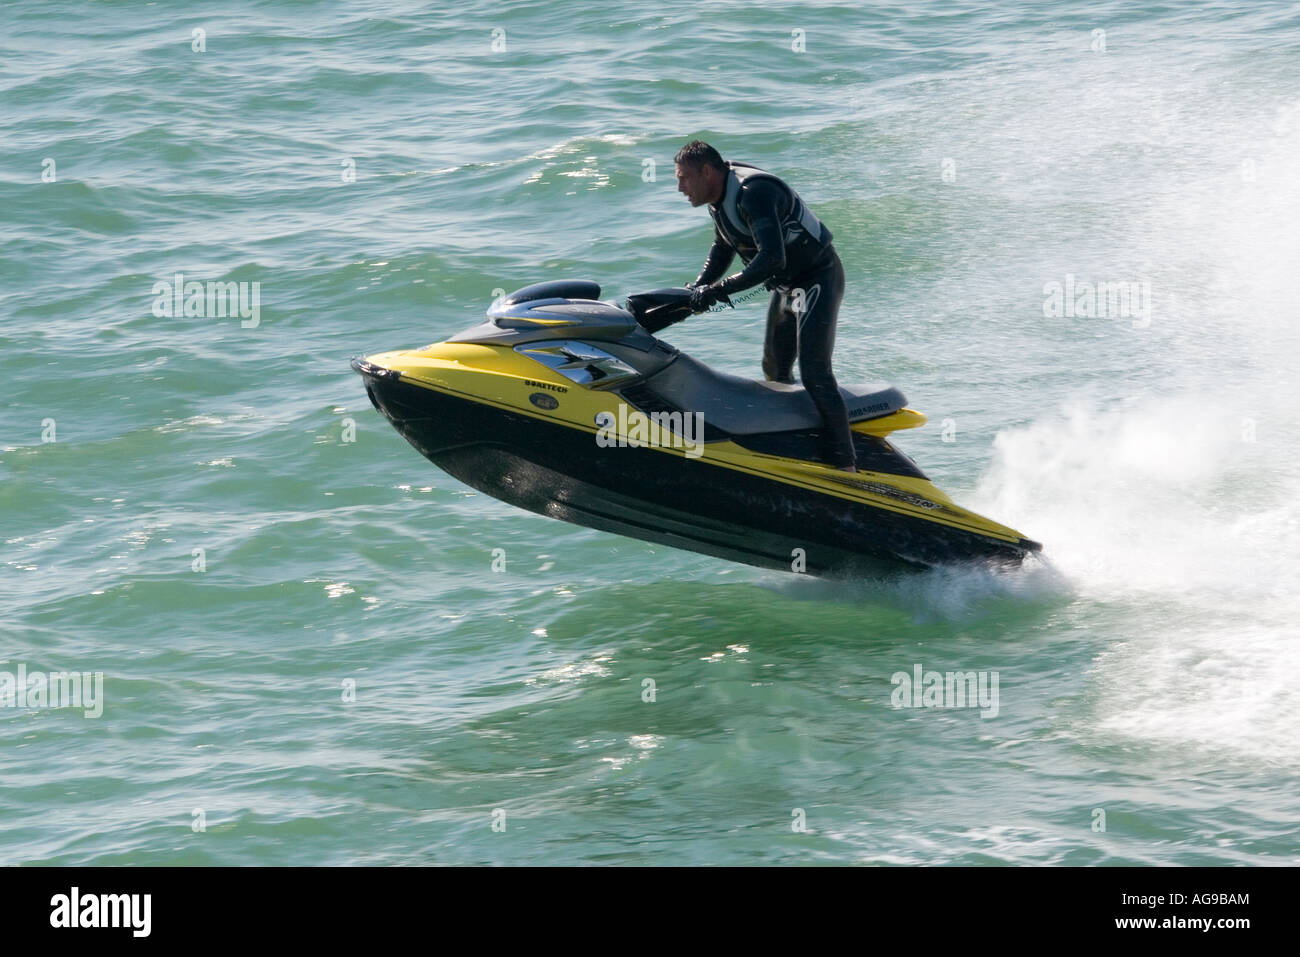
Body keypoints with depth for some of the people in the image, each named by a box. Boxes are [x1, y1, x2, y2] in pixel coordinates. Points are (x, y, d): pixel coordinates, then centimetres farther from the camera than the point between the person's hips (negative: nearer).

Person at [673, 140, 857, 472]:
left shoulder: (754, 193, -28)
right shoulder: (719, 199, 3)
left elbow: (772, 258, -39)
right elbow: (722, 250, 22)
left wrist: (720, 290, -37)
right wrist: (695, 290, 8)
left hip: (817, 279, -10)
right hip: (787, 287, 10)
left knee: (814, 374, -18)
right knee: (775, 371, 16)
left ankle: (845, 467, -20)